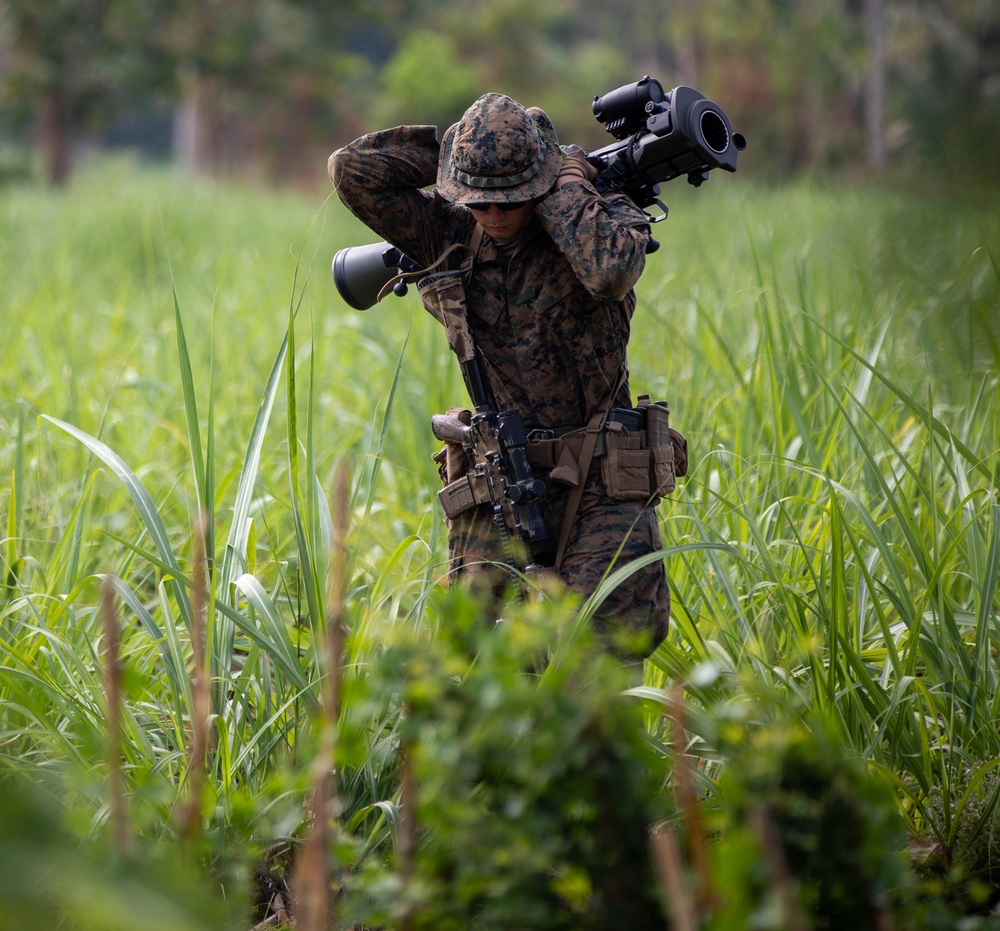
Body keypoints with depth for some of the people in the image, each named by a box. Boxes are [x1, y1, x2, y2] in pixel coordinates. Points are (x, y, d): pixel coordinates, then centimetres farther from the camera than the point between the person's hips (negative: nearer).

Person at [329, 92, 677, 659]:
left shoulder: (604, 218, -4)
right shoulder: (453, 234, 5)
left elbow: (610, 271, -28)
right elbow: (354, 171, -3)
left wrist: (567, 186, -15)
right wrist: (453, 148, -2)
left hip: (599, 486, -2)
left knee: (626, 628, -17)